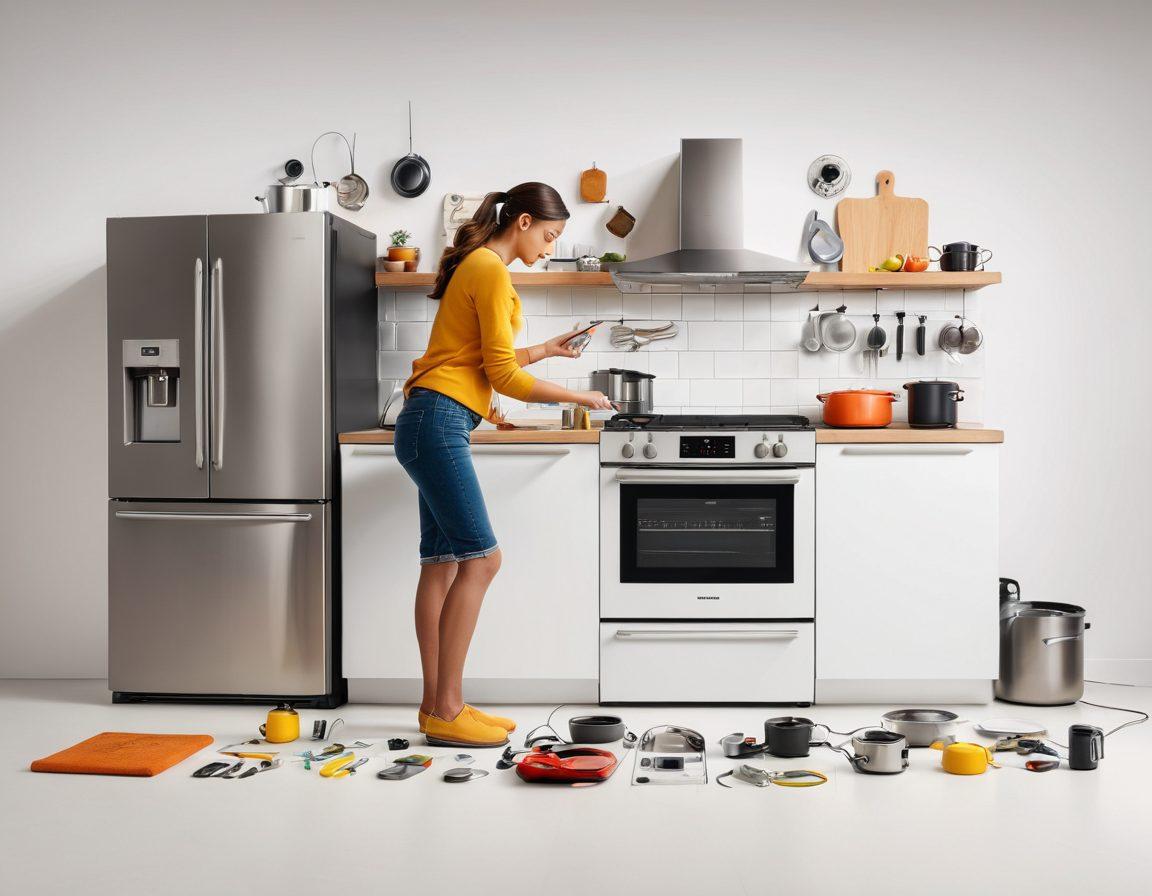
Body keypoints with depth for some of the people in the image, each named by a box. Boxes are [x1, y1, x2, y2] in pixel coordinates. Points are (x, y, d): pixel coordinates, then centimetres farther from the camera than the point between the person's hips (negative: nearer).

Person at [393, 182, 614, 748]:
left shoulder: (479, 267, 22)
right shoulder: (491, 271, -9)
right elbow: (503, 376, -12)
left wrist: (542, 350, 27)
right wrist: (581, 398, -5)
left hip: (432, 425, 11)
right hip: (438, 422, -11)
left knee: (442, 562, 7)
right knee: (480, 558, -13)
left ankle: (437, 704, 10)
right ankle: (446, 712, -10)